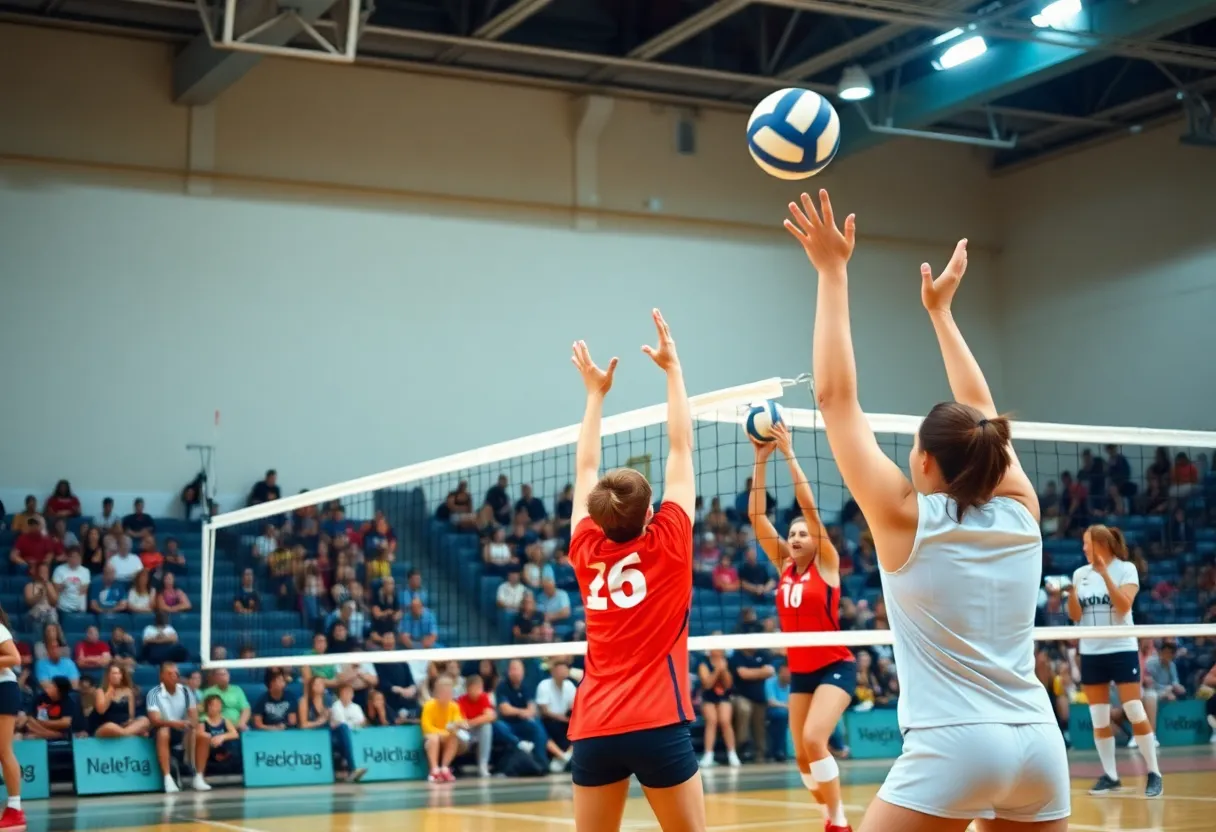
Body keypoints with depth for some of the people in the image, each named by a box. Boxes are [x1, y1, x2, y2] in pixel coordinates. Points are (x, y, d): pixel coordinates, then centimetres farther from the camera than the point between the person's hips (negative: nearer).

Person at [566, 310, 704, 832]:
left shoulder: (586, 551, 5)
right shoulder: (667, 543, -3)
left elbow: (585, 469, 20)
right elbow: (681, 448, 5)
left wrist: (595, 393, 28)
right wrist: (672, 367, 13)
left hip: (592, 729, 4)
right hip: (657, 724, -4)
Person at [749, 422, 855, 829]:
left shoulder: (826, 564, -6)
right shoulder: (784, 566, 6)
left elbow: (810, 507, -16)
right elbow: (757, 515, 0)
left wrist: (790, 455, -17)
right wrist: (761, 460, -5)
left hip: (835, 666, -6)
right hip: (799, 671, 6)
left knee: (814, 740, -22)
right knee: (802, 755, 5)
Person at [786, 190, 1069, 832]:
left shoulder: (907, 518, -5)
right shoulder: (1019, 512, 7)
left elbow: (835, 394, -3)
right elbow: (979, 410, 23)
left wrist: (833, 271, 1)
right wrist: (940, 309, 32)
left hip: (952, 745, -6)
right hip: (1038, 742, 6)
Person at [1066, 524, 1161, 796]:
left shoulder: (1126, 568, -5)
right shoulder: (1080, 573, 7)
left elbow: (1124, 606, -17)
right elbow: (1075, 616, 3)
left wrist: (1105, 573, -22)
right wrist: (1069, 592, -15)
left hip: (1122, 649, -4)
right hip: (1091, 652, 4)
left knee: (1136, 713, -7)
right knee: (1099, 719, 3)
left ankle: (1154, 773, 1)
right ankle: (1110, 776, 10)